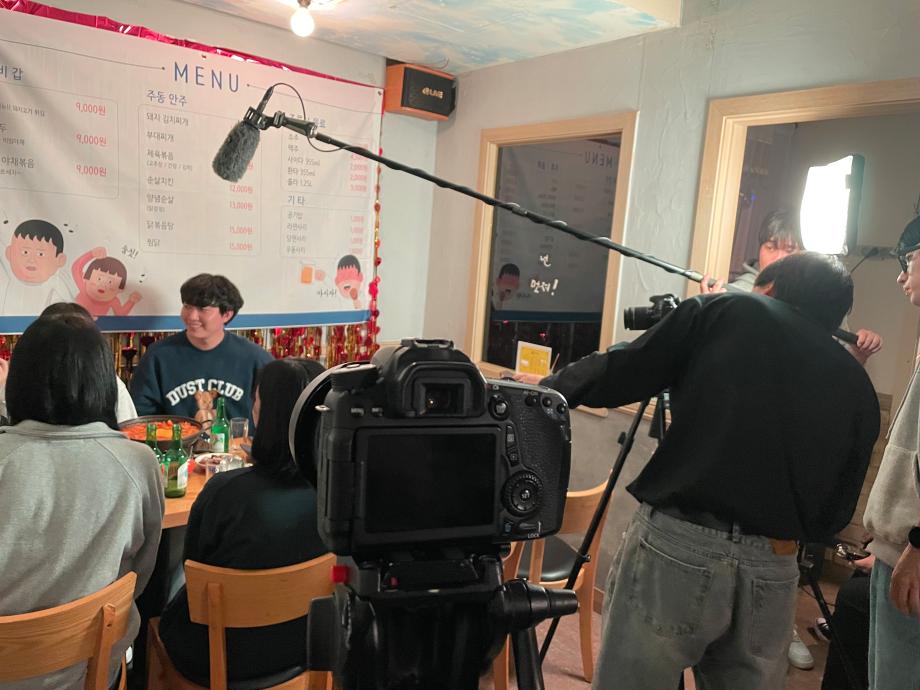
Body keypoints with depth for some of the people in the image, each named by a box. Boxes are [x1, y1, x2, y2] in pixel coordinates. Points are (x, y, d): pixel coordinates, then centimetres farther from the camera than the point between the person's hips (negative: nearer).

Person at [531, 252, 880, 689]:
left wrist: (549, 388, 17)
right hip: (772, 572, 4)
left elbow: (616, 378, 1)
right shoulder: (857, 386, 14)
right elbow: (831, 518, 11)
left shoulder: (727, 311, 5)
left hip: (677, 545, -4)